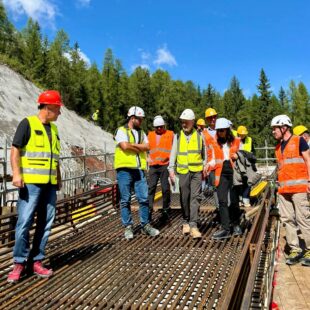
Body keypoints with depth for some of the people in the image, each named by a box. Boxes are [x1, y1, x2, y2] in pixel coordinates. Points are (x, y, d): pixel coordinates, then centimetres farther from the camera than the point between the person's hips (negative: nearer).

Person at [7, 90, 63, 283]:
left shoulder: (54, 128, 17)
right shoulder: (28, 123, -3)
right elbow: (15, 149, -8)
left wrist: (59, 179, 18)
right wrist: (16, 173, -17)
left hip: (50, 184, 7)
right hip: (31, 182, -7)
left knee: (45, 224, 7)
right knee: (24, 222, -6)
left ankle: (37, 261, 16)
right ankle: (19, 263, 6)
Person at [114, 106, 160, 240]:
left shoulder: (141, 133, 18)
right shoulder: (121, 131, 1)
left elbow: (147, 147, 1)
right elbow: (125, 146, -16)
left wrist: (132, 145, -10)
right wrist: (139, 148, -1)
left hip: (139, 170, 5)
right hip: (125, 169, -4)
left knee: (144, 199, 4)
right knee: (126, 200, 2)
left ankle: (145, 225, 15)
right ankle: (128, 227, 12)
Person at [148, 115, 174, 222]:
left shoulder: (170, 134, 7)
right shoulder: (150, 135, 15)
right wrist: (149, 158, 7)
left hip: (165, 165, -2)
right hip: (153, 166, 3)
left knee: (165, 188, 0)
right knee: (151, 187, -3)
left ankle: (166, 210, 10)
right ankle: (149, 210, -1)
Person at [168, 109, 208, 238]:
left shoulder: (199, 136, 6)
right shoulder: (178, 136, 6)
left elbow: (204, 153, 14)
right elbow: (173, 154, 6)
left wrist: (205, 167, 8)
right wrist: (171, 170, -1)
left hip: (196, 171, -1)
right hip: (182, 171, 1)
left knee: (195, 197, -7)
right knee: (184, 198, 8)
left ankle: (193, 225, -7)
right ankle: (186, 222, 24)